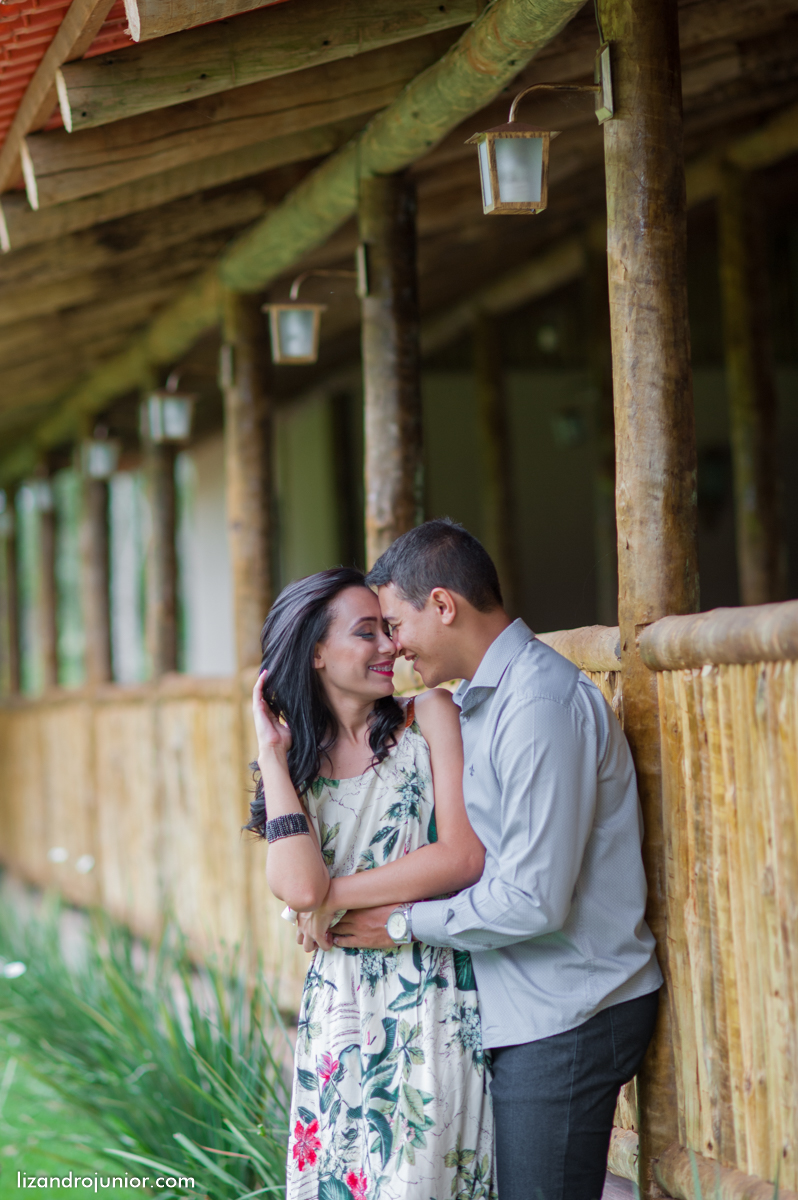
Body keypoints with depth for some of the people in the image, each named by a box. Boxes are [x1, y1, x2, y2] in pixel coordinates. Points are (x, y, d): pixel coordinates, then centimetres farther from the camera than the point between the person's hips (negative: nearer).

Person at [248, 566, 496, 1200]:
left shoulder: (429, 715, -1)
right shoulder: (298, 761, 7)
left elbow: (465, 857, -12)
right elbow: (300, 887, -12)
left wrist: (333, 896, -8)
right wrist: (272, 754, -6)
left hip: (435, 1006, -3)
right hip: (342, 1006, 3)